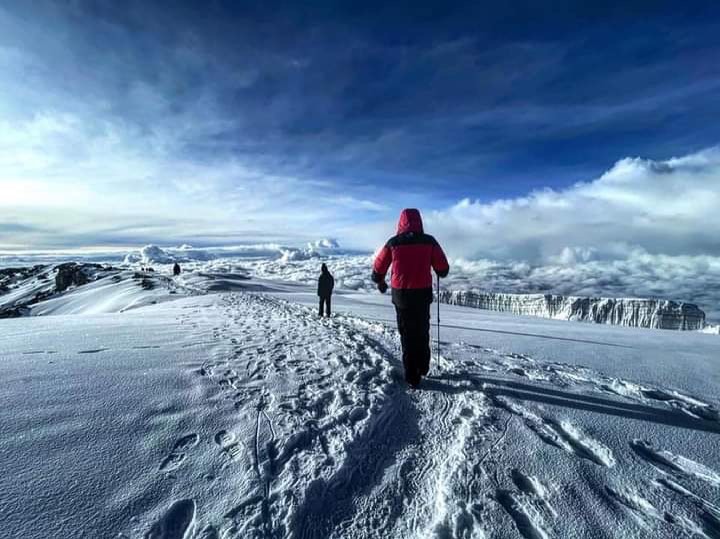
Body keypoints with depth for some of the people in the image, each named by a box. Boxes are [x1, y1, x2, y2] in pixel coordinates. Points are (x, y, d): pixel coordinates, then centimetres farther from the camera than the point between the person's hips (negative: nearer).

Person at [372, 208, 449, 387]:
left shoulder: (393, 243, -6)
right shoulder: (429, 241, -5)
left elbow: (378, 268, 2)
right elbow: (443, 269, -1)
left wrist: (380, 283, 22)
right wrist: (440, 273, 23)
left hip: (402, 295, -1)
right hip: (423, 294, 1)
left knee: (408, 335, 10)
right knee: (423, 332, 20)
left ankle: (412, 376, 15)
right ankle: (423, 367, 34)